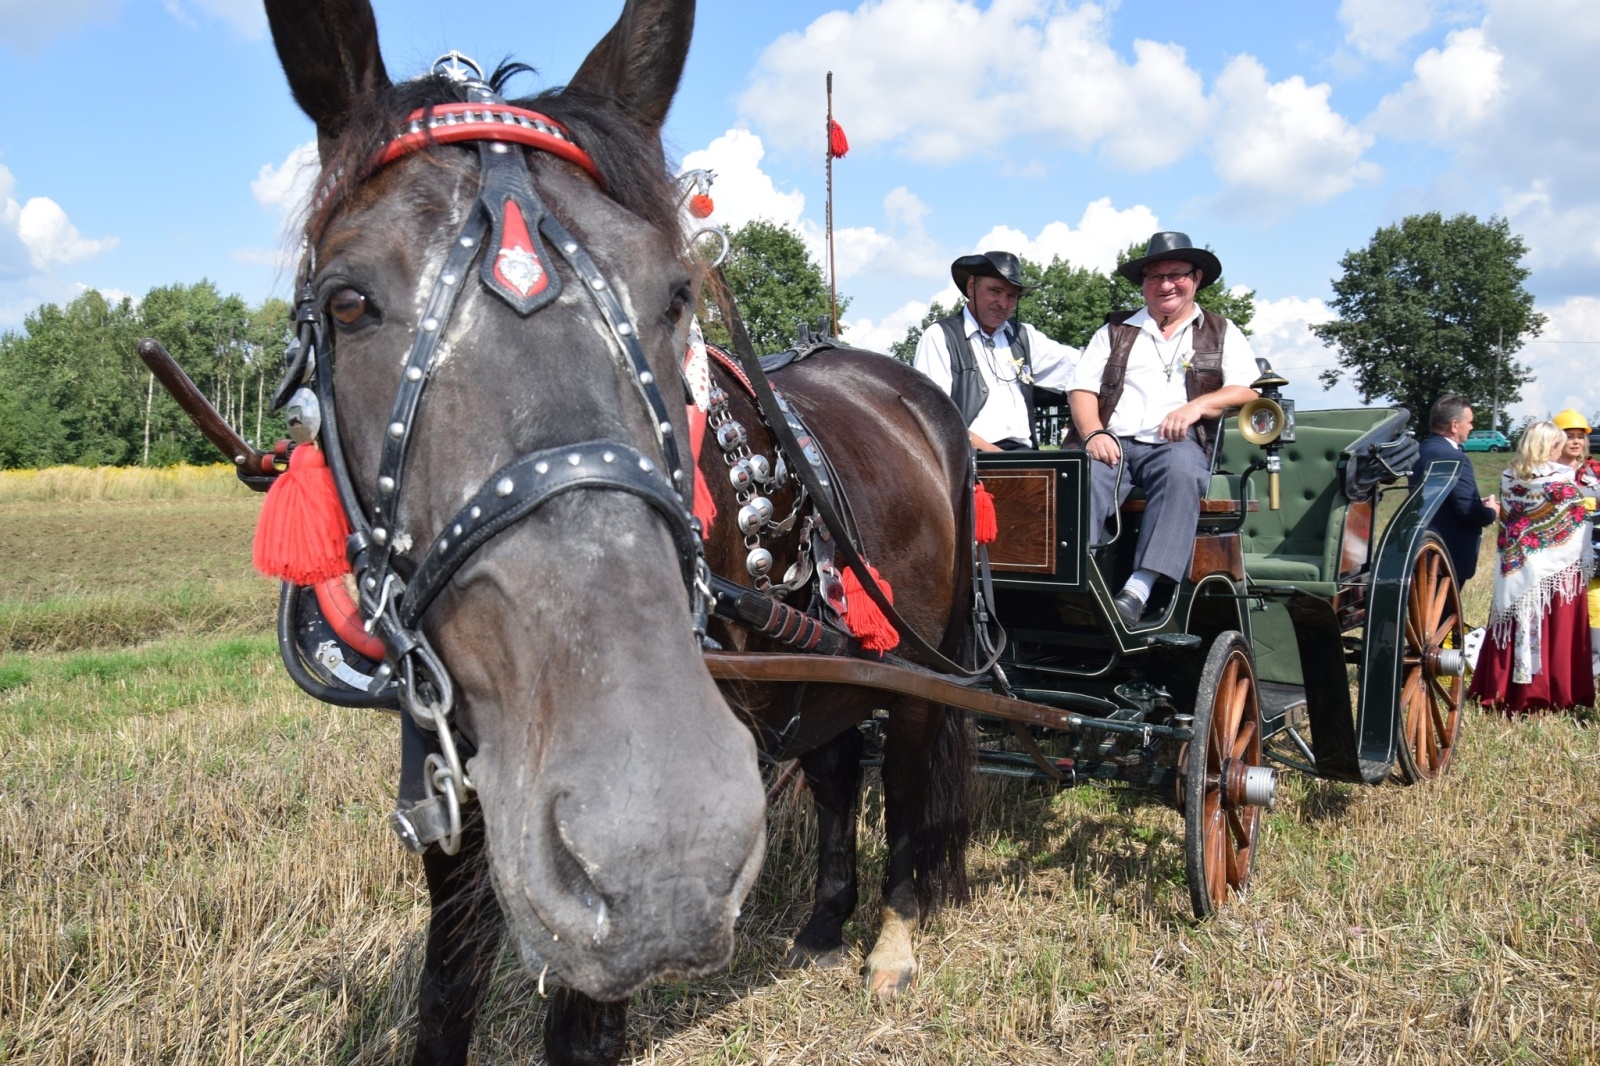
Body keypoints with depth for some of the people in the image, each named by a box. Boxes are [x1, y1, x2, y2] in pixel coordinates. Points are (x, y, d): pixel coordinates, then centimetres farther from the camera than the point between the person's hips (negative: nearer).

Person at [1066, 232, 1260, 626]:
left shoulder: (1222, 333, 21)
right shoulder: (1115, 331, 24)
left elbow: (1249, 390, 6)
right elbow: (1081, 389, 12)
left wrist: (1197, 405, -13)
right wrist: (1094, 434, -9)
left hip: (1177, 445, -1)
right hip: (1113, 443, 1)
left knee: (1181, 470, -37)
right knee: (1085, 474, -34)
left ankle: (1139, 588, -45)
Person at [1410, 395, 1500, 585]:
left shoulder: (1422, 451, 9)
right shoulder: (1454, 458, -20)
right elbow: (1469, 510, -23)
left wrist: (1478, 503, 13)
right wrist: (1492, 512, -2)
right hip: (1449, 553, -9)